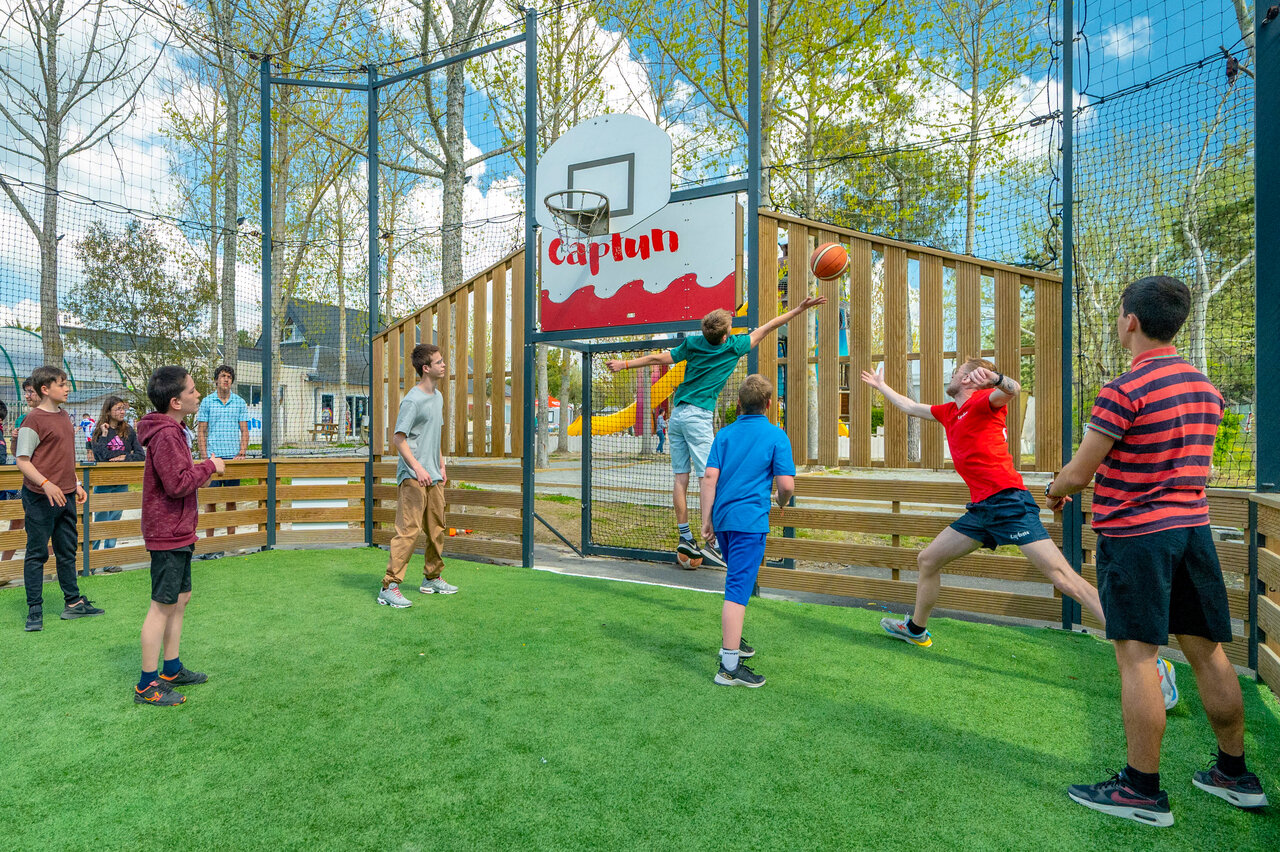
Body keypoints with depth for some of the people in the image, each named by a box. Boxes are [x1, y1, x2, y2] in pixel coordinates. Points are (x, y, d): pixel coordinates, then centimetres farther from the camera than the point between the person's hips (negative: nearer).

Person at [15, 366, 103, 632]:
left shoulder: (63, 416, 11)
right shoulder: (34, 419, -12)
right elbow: (22, 461, -16)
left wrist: (77, 485, 17)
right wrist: (46, 484, -28)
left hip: (65, 496, 8)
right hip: (41, 498, -7)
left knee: (67, 550, 14)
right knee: (37, 553, 3)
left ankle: (73, 603, 24)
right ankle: (35, 610, 13)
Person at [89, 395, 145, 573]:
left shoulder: (129, 431, 5)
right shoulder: (99, 431, -2)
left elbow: (141, 455, 3)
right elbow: (100, 455, -15)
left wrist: (125, 457, -13)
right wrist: (104, 435, -15)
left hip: (121, 483, 3)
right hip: (103, 483, -3)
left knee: (115, 521, 8)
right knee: (100, 522, -1)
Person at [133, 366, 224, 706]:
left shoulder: (171, 431, 13)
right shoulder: (165, 435, -20)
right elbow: (178, 484, -24)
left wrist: (203, 467, 5)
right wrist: (209, 466, -13)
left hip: (178, 532, 10)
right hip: (168, 534, -10)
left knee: (180, 600, 17)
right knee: (163, 605, -1)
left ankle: (172, 669, 29)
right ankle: (147, 685, 10)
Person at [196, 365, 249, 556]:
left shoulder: (240, 402, 7)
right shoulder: (207, 402, 4)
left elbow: (244, 431, 8)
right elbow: (201, 431, 4)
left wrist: (241, 453, -4)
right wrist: (205, 456, -5)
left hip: (233, 456, 1)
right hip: (213, 456, -1)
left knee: (231, 499, 7)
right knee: (210, 499, 1)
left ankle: (231, 539, 14)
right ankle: (209, 542, 9)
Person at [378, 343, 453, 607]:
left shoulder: (438, 396, 15)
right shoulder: (412, 400, -12)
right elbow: (398, 439, -14)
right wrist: (417, 468, -20)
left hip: (433, 477, 9)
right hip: (413, 477, -9)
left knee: (437, 529, 14)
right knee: (409, 531, -10)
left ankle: (432, 578, 29)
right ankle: (390, 586, -3)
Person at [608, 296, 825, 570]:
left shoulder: (692, 343, 7)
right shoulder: (733, 347, -2)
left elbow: (658, 358, 10)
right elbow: (767, 328, 6)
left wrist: (625, 363, 21)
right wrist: (800, 308, 16)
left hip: (677, 414, 6)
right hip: (699, 416, -6)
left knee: (681, 477, 6)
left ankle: (684, 537, 11)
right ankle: (711, 544, -7)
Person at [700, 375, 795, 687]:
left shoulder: (725, 433, 7)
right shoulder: (776, 436, -4)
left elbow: (709, 477, 0)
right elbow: (787, 484, -10)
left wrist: (706, 519, 3)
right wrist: (781, 503, 12)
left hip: (722, 519, 6)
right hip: (750, 520, -6)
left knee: (739, 579, 24)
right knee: (738, 588, -7)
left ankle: (732, 640, 37)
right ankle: (729, 667, -5)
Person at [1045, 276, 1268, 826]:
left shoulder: (1124, 390, -16)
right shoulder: (1205, 388, 11)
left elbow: (1078, 473, -15)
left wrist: (1052, 492, 6)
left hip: (1134, 534, -8)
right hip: (1193, 527, 8)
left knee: (1137, 657, -2)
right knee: (1207, 652, 16)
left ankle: (1143, 791, 7)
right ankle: (1234, 775, 31)